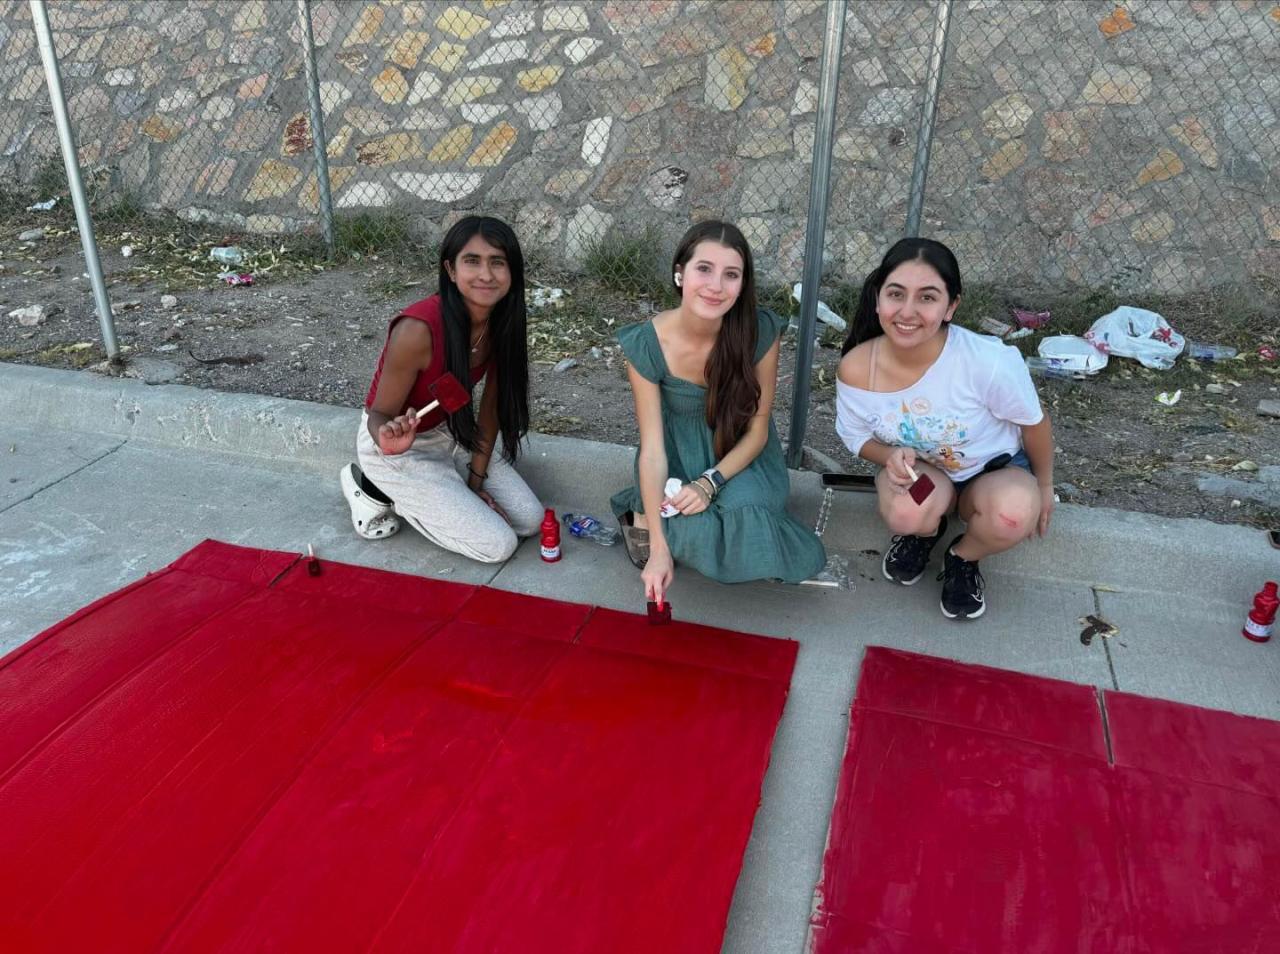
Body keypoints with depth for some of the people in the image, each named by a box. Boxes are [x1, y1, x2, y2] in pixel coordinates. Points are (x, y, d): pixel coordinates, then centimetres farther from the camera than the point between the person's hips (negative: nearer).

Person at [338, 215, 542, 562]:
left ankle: (426, 493, 14)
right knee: (497, 545, -10)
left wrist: (476, 480, -5)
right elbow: (379, 416, -22)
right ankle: (379, 490, 5)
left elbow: (492, 403, -3)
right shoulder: (418, 330, -34)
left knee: (530, 520, 1)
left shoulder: (503, 322, -14)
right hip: (398, 447, -6)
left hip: (451, 433, 7)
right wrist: (390, 439, -46)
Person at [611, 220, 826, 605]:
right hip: (678, 457, -1)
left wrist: (710, 482, -27)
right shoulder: (646, 345, -22)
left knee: (744, 516, -29)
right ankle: (645, 513, 3)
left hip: (739, 457, 1)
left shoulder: (761, 332, -21)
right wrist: (659, 547, -29)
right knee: (696, 533, -28)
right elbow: (653, 448, -22)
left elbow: (757, 431, -11)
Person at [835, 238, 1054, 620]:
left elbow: (1034, 422, -13)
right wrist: (891, 455, -27)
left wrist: (1044, 487, 4)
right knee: (906, 512, -35)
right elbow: (855, 434, -4)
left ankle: (963, 558, 1)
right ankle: (924, 532, 6)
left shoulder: (988, 361, -33)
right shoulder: (857, 368, -23)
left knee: (1014, 513, -36)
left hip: (996, 471, -1)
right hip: (918, 470, 1)